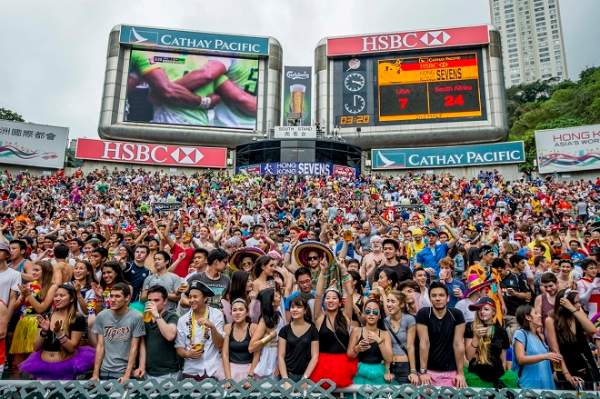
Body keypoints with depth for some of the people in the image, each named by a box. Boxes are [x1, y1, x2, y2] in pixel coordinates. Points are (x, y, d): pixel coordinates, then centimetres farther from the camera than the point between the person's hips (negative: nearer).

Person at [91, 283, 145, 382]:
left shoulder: (136, 317, -12)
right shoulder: (101, 316, -1)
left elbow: (134, 348, -9)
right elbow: (100, 346, 2)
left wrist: (127, 375, -13)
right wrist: (95, 374, -1)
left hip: (124, 371, -3)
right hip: (104, 371, 3)